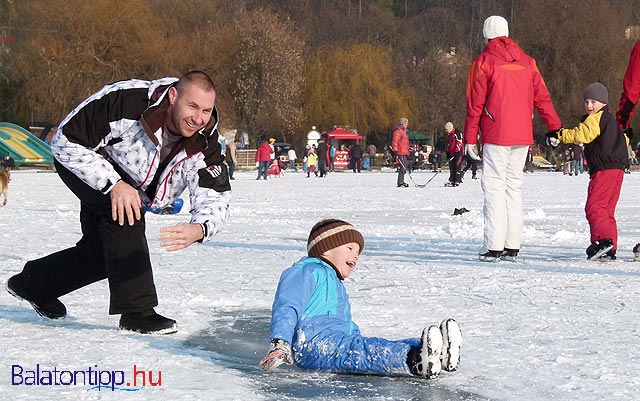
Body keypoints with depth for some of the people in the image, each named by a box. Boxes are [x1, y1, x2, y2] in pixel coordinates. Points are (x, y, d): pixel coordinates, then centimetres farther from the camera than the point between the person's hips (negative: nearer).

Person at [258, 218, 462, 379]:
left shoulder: (337, 286, 41)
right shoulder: (307, 271, 7)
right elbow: (286, 307, -7)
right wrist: (279, 342, -21)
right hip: (312, 342, -9)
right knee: (362, 351, -37)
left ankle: (439, 353, -45)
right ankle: (413, 360, -64)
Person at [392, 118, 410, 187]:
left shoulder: (404, 131, 22)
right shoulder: (398, 131, -10)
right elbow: (394, 141, -17)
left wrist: (407, 152, 30)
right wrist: (395, 150, -22)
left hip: (404, 152, 10)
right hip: (400, 152, -10)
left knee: (404, 167, 12)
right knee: (402, 167, -13)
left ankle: (401, 182, 20)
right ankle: (400, 182, -13)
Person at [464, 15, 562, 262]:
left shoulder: (483, 62, -2)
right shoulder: (526, 61, 11)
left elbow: (475, 104, -4)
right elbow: (542, 97, 12)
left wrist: (470, 138, 0)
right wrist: (555, 128, 17)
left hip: (496, 136, -5)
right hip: (522, 136, 5)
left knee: (494, 186, -4)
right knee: (514, 186, 10)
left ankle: (494, 247, -10)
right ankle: (512, 246, 9)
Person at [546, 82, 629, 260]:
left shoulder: (596, 118, -6)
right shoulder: (610, 120, 24)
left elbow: (581, 134, -19)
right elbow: (624, 140, 36)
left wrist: (560, 135, -15)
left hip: (604, 169, -10)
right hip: (617, 168, 10)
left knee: (594, 206, -15)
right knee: (607, 209, 11)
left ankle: (603, 239, -29)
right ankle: (610, 250, 10)